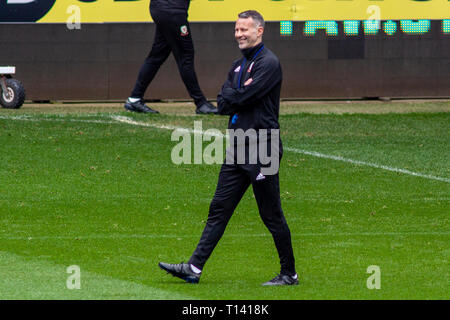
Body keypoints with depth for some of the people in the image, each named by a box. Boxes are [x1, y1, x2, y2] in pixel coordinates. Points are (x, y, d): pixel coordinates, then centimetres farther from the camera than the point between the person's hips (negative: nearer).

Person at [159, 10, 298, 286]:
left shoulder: (269, 64, -11)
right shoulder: (239, 66, 18)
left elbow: (241, 99, -18)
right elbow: (223, 105, 9)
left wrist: (232, 97, 1)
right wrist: (239, 95, -8)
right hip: (237, 149, 8)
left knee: (272, 216, -2)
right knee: (219, 209, 5)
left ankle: (289, 274, 7)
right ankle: (194, 268, 4)